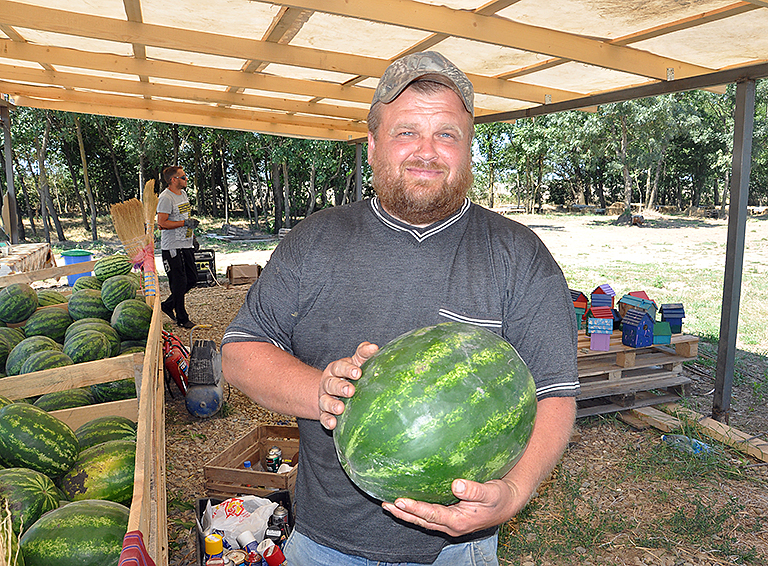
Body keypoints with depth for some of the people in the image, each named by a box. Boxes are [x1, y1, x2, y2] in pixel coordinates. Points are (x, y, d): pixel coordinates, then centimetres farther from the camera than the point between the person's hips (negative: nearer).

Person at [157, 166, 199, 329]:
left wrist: (192, 235, 21)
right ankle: (182, 319, 9)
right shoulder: (165, 198, -14)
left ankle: (168, 305, 29)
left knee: (192, 279, 13)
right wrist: (185, 223, -22)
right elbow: (162, 223, -19)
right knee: (179, 282, -3)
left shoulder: (183, 193, 14)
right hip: (172, 247, -9)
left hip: (186, 245, 9)